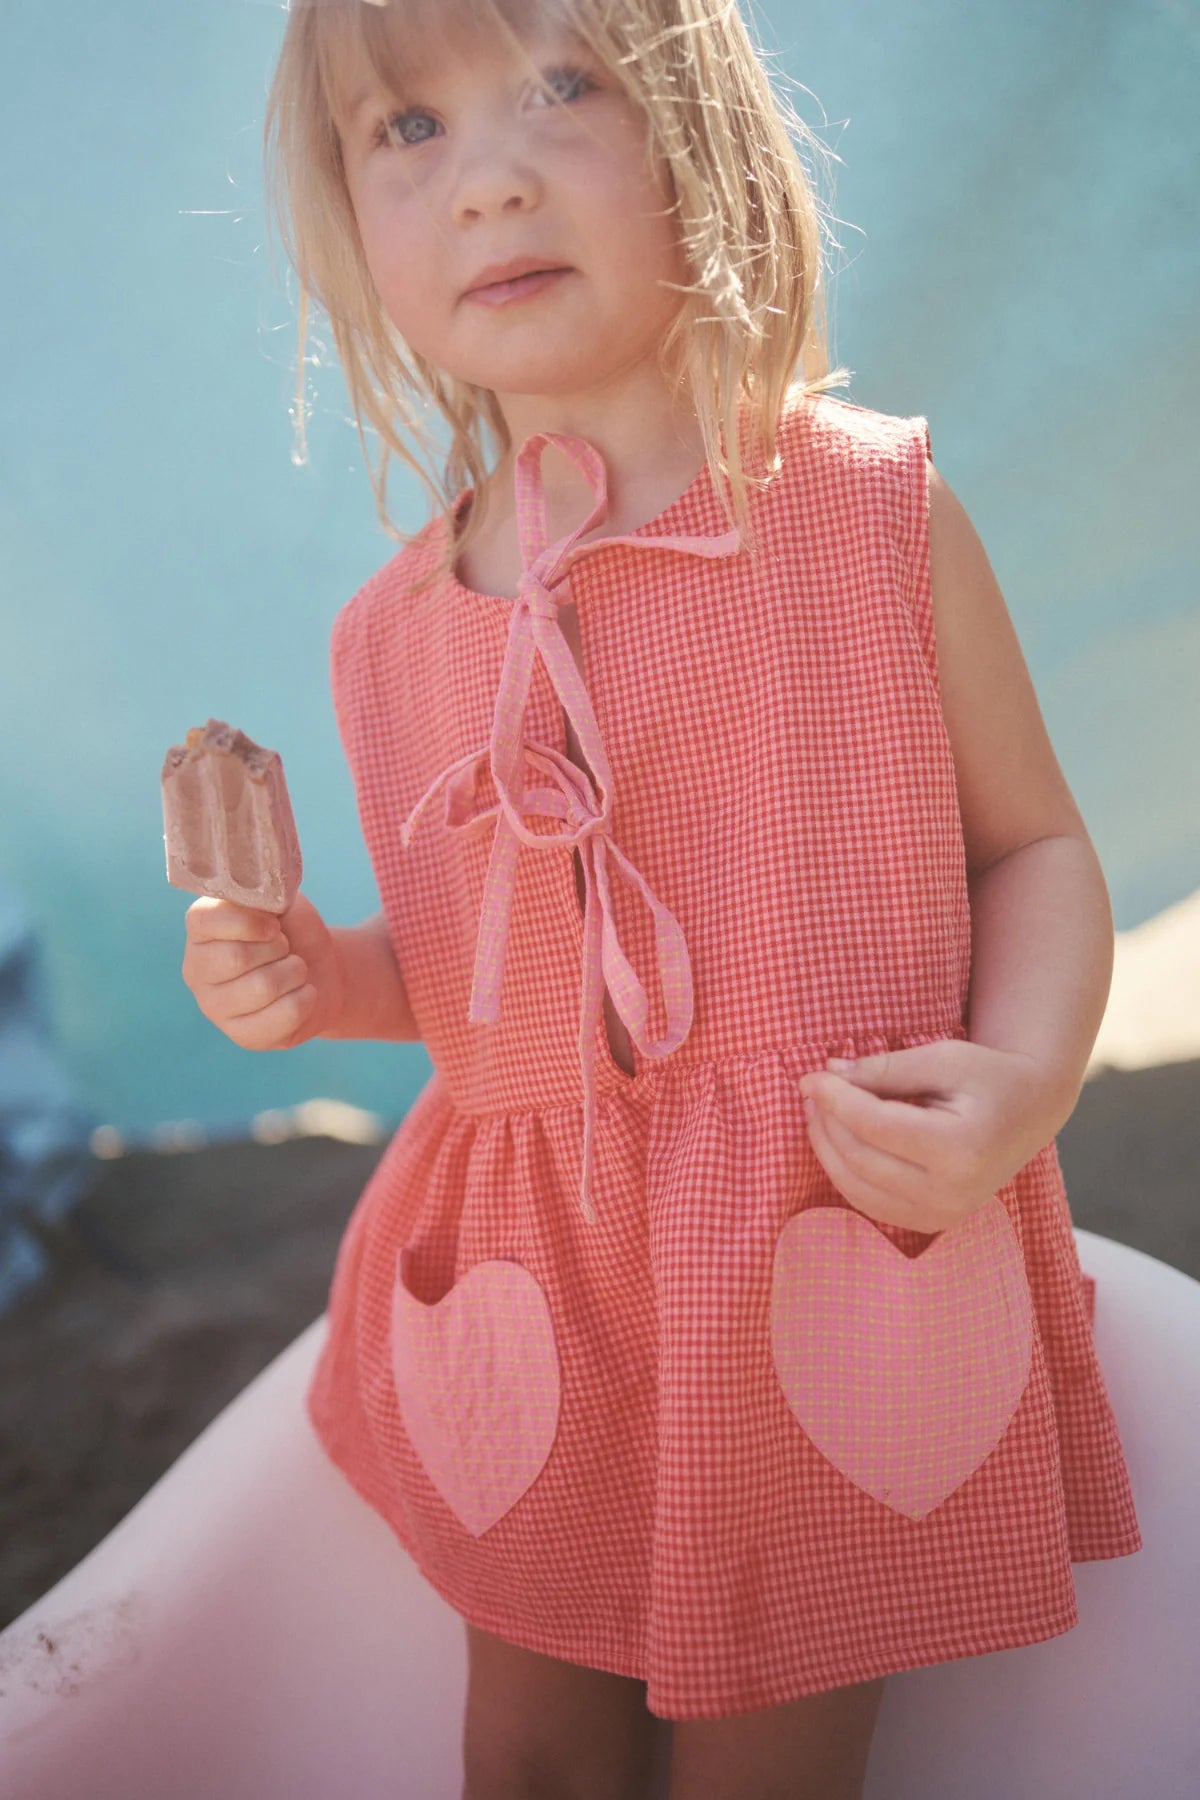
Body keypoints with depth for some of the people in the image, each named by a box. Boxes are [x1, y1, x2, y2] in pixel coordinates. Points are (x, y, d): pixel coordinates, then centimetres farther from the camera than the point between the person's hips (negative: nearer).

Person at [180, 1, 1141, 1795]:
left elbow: (1034, 843, -1)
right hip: (531, 1291, 4)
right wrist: (317, 976, -4)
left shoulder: (871, 503, -7)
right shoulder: (394, 633, 3)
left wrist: (1023, 1076, -19)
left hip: (838, 1263, -3)